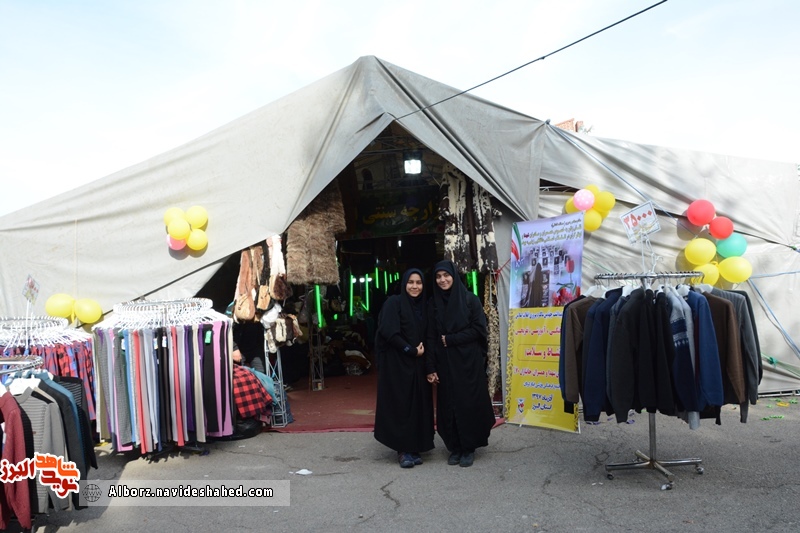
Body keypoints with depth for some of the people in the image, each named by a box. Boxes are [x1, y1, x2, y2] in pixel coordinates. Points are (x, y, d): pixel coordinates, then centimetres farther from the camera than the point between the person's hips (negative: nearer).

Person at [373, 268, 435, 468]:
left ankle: (415, 447, 15)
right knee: (400, 405, -2)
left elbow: (427, 335, 16)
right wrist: (411, 350, -14)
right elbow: (389, 332, -17)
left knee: (419, 404, 6)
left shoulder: (423, 306, 12)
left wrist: (423, 351, -4)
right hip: (397, 363, -6)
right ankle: (403, 450, 7)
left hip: (418, 364, 6)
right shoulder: (394, 302, -7)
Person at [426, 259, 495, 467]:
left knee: (469, 404, 1)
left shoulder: (470, 299, -3)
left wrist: (451, 339, -12)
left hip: (468, 361, -3)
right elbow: (431, 337, 2)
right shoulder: (433, 304, 5)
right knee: (449, 405, 6)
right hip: (445, 363, 3)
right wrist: (431, 368, -3)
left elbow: (479, 329, -8)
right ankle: (455, 448, 18)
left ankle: (469, 448, 14)